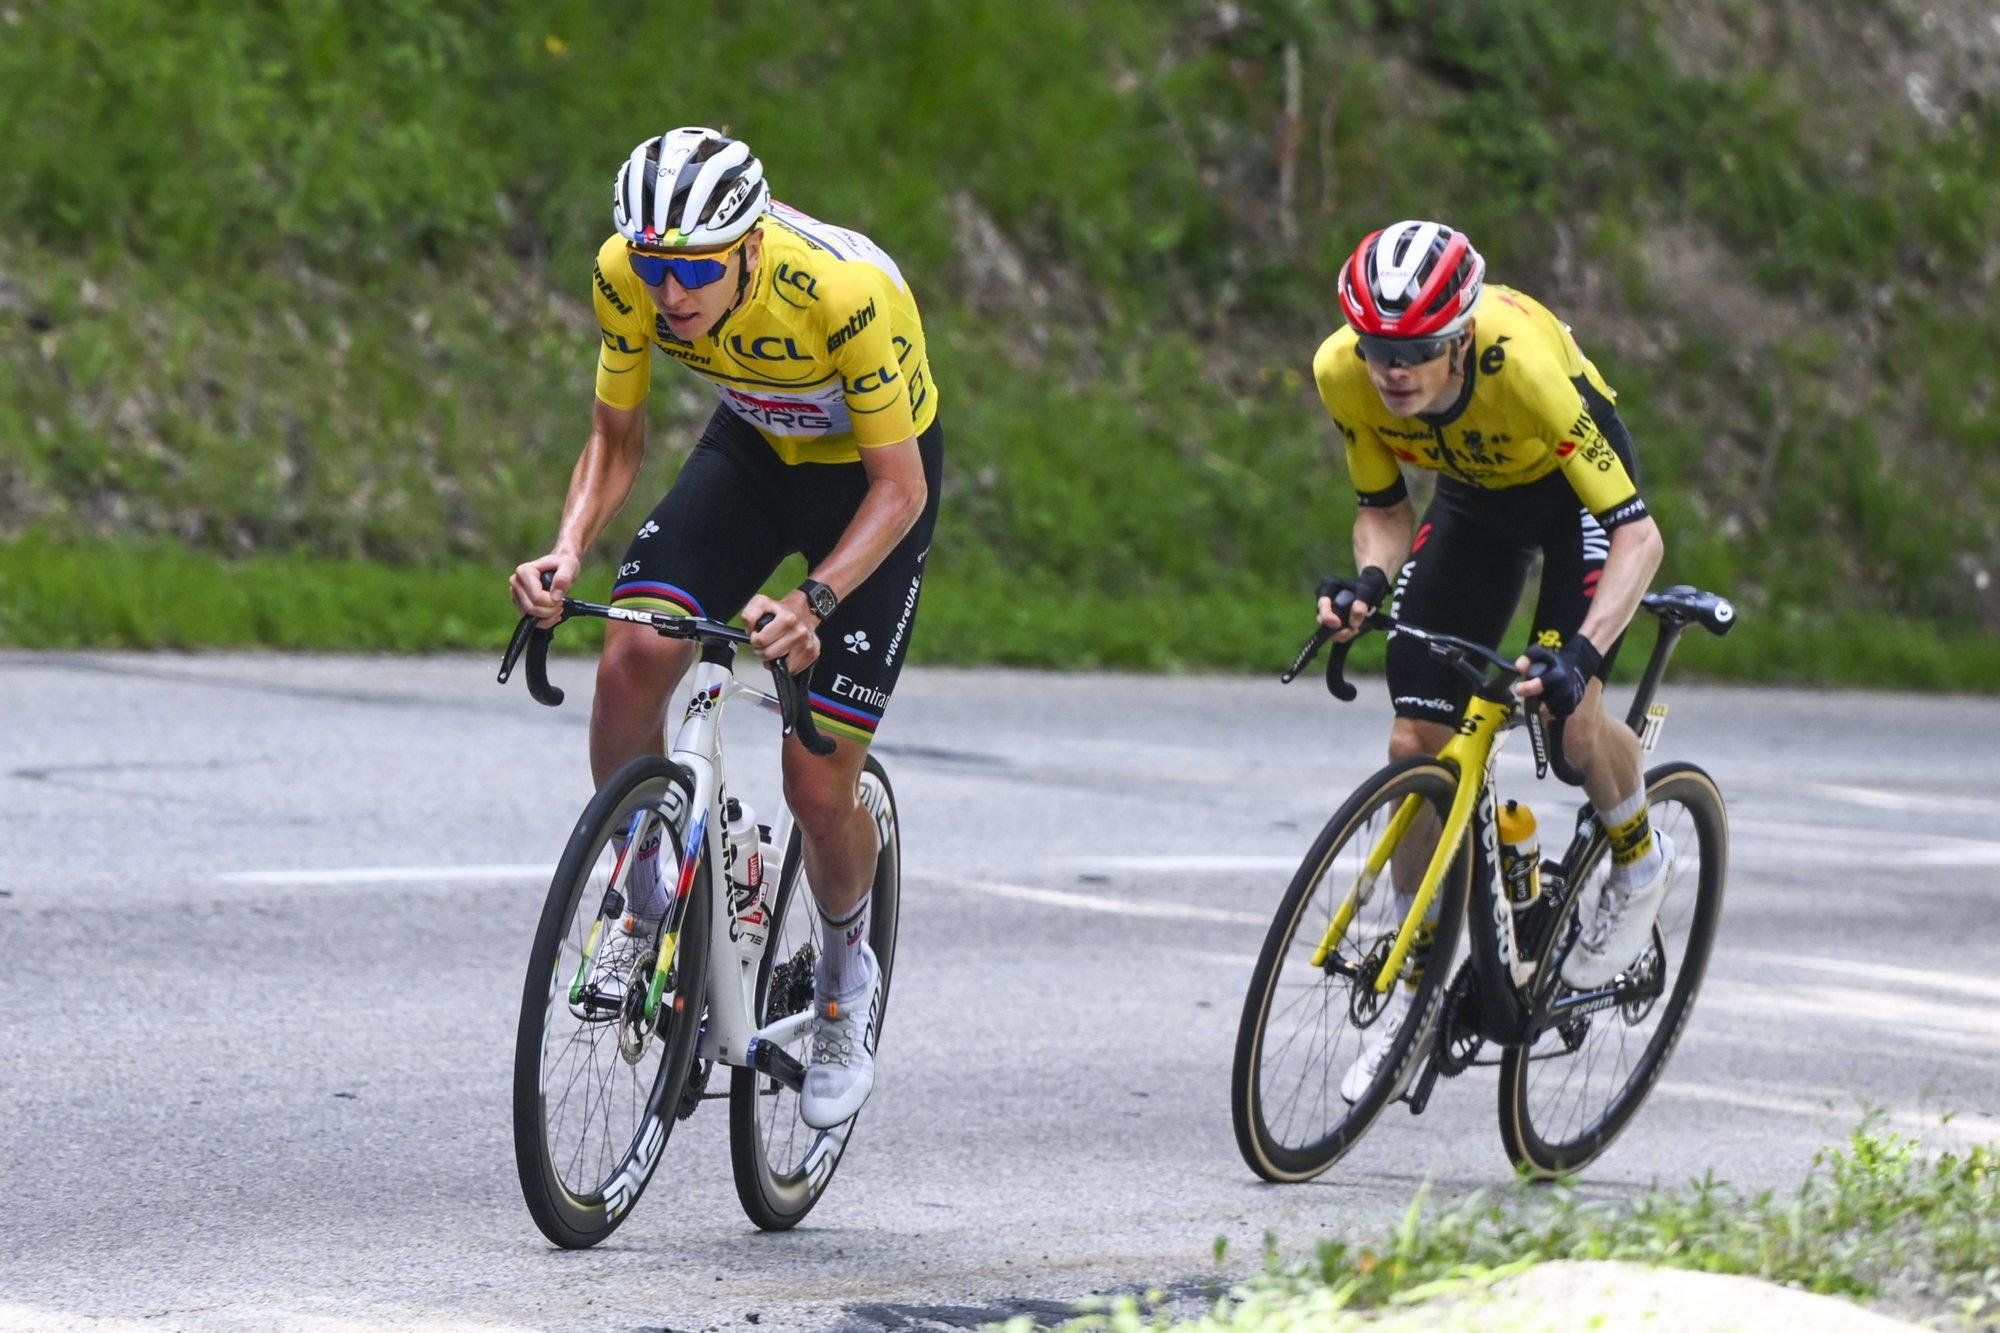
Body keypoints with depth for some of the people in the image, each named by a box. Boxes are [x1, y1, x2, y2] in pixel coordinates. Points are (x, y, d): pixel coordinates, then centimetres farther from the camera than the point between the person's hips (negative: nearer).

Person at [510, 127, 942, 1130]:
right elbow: (616, 441, -10)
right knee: (631, 657, -23)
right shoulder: (626, 276, -24)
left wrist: (812, 603, -44)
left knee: (817, 787, -9)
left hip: (874, 472, -4)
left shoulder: (847, 293, -37)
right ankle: (645, 905, 0)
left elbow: (900, 488, -29)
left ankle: (845, 976, 22)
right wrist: (567, 551, -29)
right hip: (755, 449, 4)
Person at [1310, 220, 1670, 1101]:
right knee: (1416, 745, -5)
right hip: (1472, 499, 4)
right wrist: (1367, 582, -31)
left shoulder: (1526, 363, -40)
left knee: (1567, 711, -25)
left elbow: (1638, 535, -37)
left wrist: (1583, 653, -50)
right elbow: (1384, 508, -9)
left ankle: (1639, 862, 7)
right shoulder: (1343, 372, -27)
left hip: (1575, 492, -4)